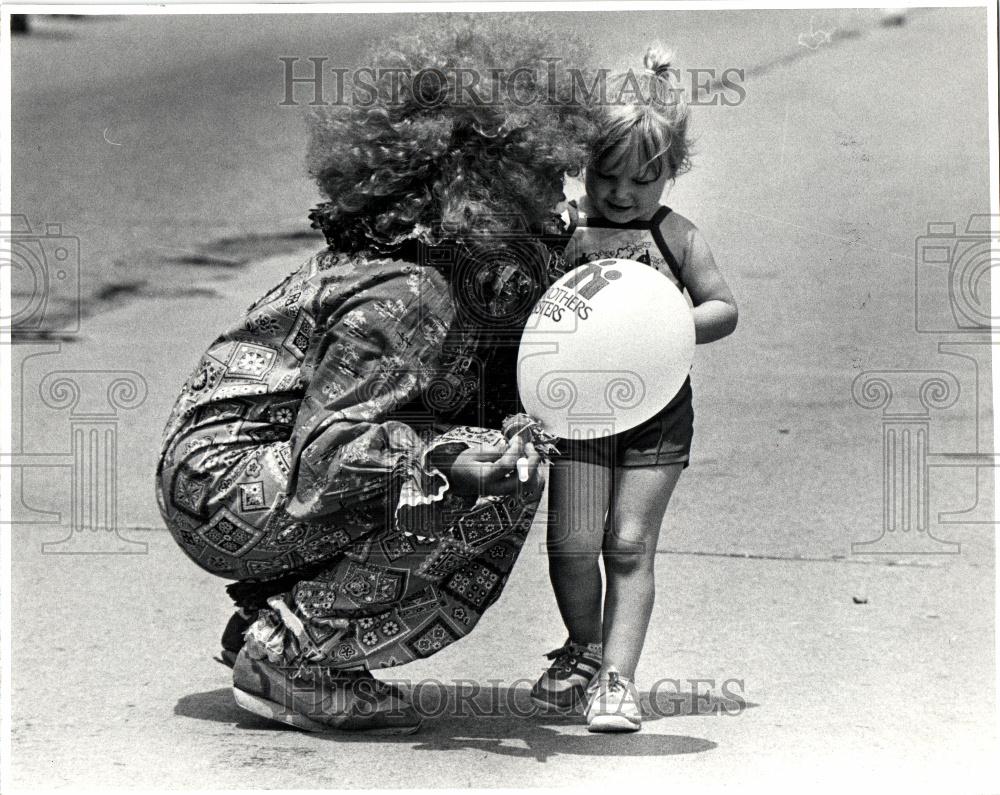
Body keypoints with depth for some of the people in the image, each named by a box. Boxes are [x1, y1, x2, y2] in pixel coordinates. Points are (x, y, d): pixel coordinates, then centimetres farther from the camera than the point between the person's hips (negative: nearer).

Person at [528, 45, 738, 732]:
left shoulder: (675, 236, 1)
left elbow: (724, 308, 3)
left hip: (658, 411, 0)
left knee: (630, 545, -2)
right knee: (572, 543, -2)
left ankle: (616, 677, 3)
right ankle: (585, 648, 25)